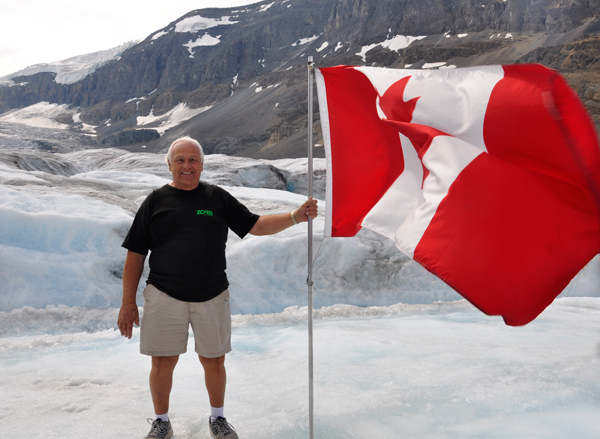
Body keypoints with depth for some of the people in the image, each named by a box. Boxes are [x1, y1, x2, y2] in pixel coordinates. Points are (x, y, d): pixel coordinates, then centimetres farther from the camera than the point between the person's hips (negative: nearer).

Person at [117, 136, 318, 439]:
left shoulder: (218, 198, 6)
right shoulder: (155, 201, 4)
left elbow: (256, 225, 4)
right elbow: (135, 255, 3)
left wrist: (295, 217, -10)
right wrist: (128, 303, 0)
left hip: (212, 297, 1)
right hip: (164, 297, -1)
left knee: (214, 361, 11)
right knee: (162, 363, 7)